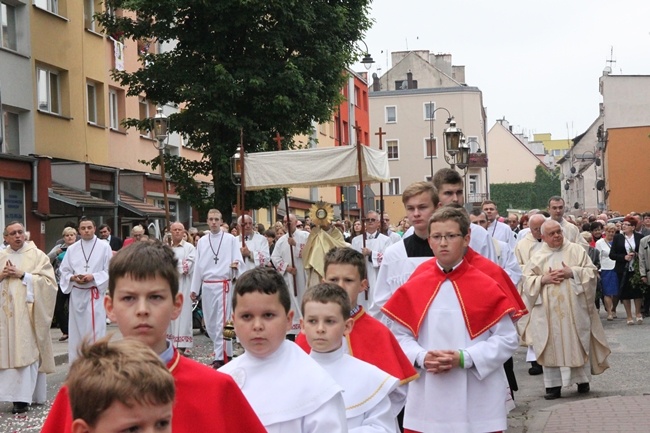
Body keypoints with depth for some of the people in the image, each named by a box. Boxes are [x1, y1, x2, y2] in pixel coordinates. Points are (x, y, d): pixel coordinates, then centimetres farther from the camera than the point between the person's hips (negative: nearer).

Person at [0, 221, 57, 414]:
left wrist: (23, 275, -12)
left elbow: (48, 281, -5)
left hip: (27, 311, -4)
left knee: (26, 353, -9)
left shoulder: (37, 255, 2)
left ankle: (23, 398, -12)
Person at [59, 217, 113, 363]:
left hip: (95, 293, -3)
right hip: (77, 293, 3)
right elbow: (64, 271, 9)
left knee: (95, 329, -7)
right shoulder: (72, 249, 8)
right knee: (77, 328, 7)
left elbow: (110, 271, -3)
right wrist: (73, 278, -11)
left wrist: (93, 277, -16)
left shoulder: (104, 247, -2)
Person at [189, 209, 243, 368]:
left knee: (221, 322, -8)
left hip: (223, 284, -5)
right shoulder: (202, 241, 12)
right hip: (206, 285, 5)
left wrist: (236, 264, -27)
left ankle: (220, 357, -5)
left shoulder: (230, 239, 1)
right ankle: (224, 351, 23)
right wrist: (194, 288, 11)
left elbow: (238, 260, -2)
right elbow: (198, 266, 13)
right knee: (209, 322, 8)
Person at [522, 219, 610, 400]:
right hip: (550, 310, 1)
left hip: (574, 308, -1)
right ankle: (554, 385, 1)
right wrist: (543, 279, -12)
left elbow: (591, 271, 1)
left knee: (579, 343, 3)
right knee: (552, 346, -1)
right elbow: (527, 280, 5)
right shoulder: (537, 257, 8)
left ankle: (583, 380, 15)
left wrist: (572, 272, -13)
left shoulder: (577, 250, 6)